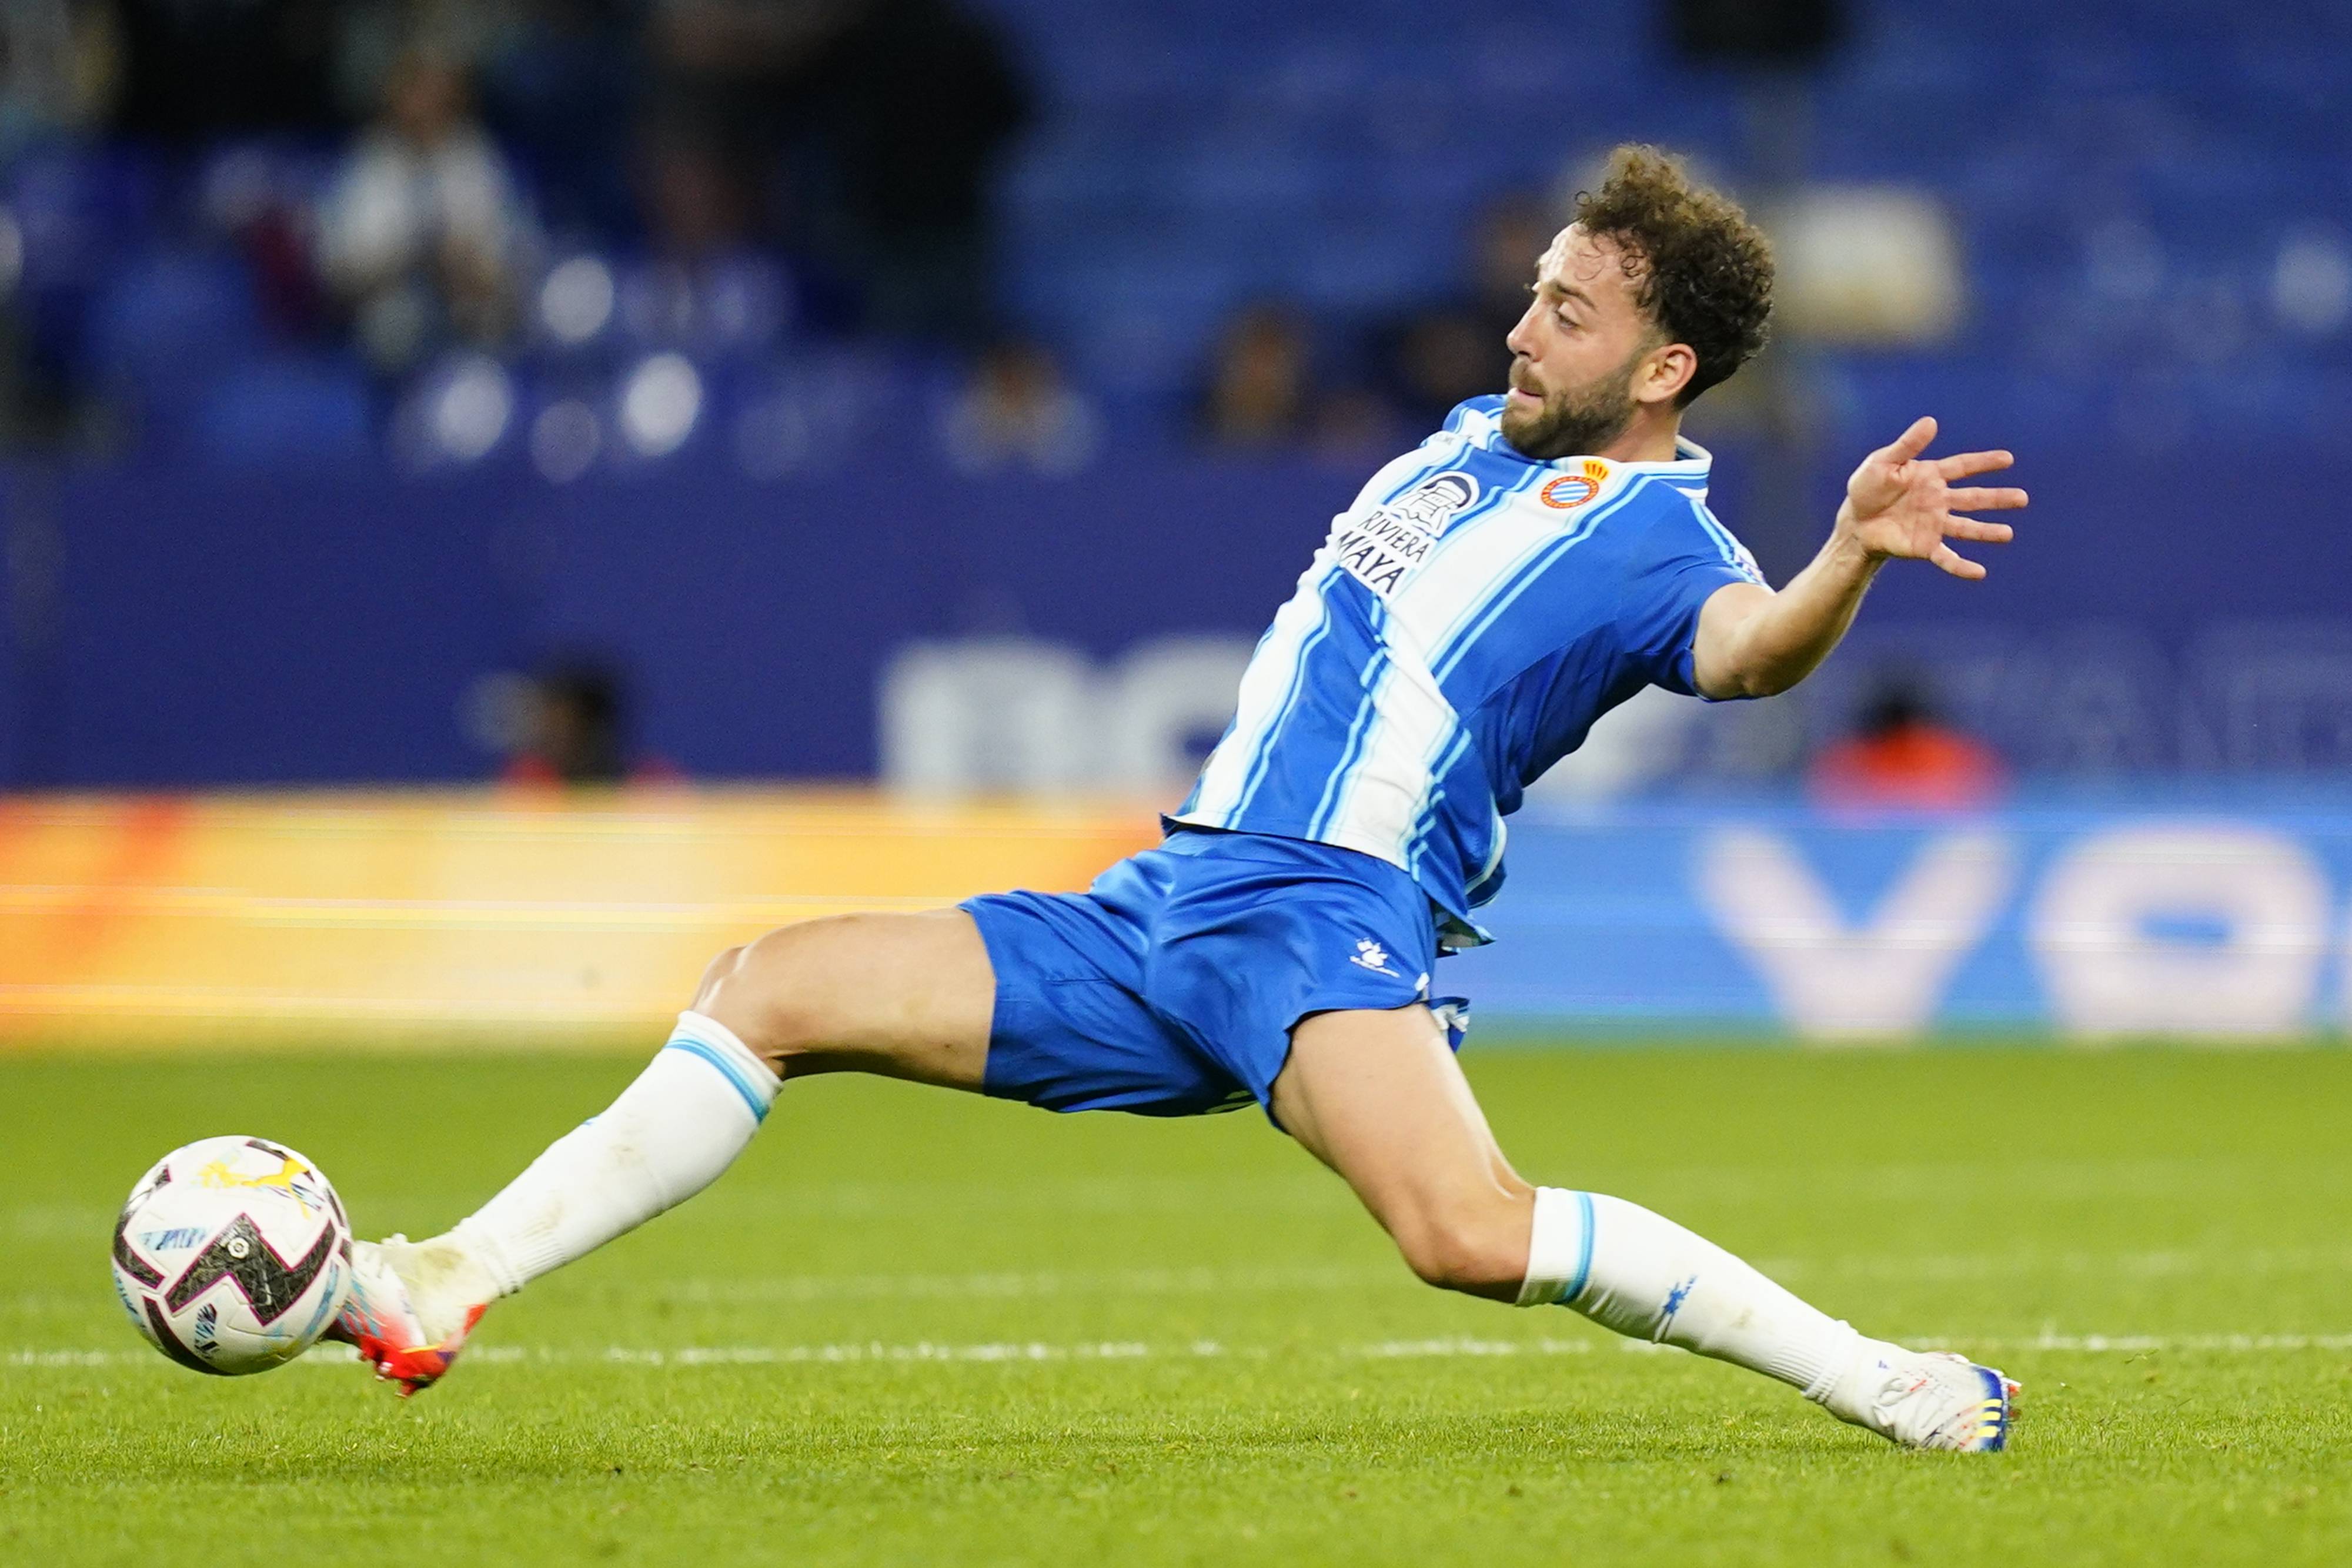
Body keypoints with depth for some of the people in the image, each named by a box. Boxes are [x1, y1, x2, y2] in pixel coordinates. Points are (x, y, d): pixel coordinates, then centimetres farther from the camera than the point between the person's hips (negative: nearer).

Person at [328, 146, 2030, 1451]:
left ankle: (1875, 1378, -21)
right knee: (773, 990, 4)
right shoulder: (1473, 437, 18)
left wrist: (1852, 555, -47)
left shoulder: (1649, 531, -6)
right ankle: (441, 1292, 6)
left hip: (1332, 917, -8)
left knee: (1465, 1229, -36)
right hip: (1164, 908, 8)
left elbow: (1748, 644, -29)